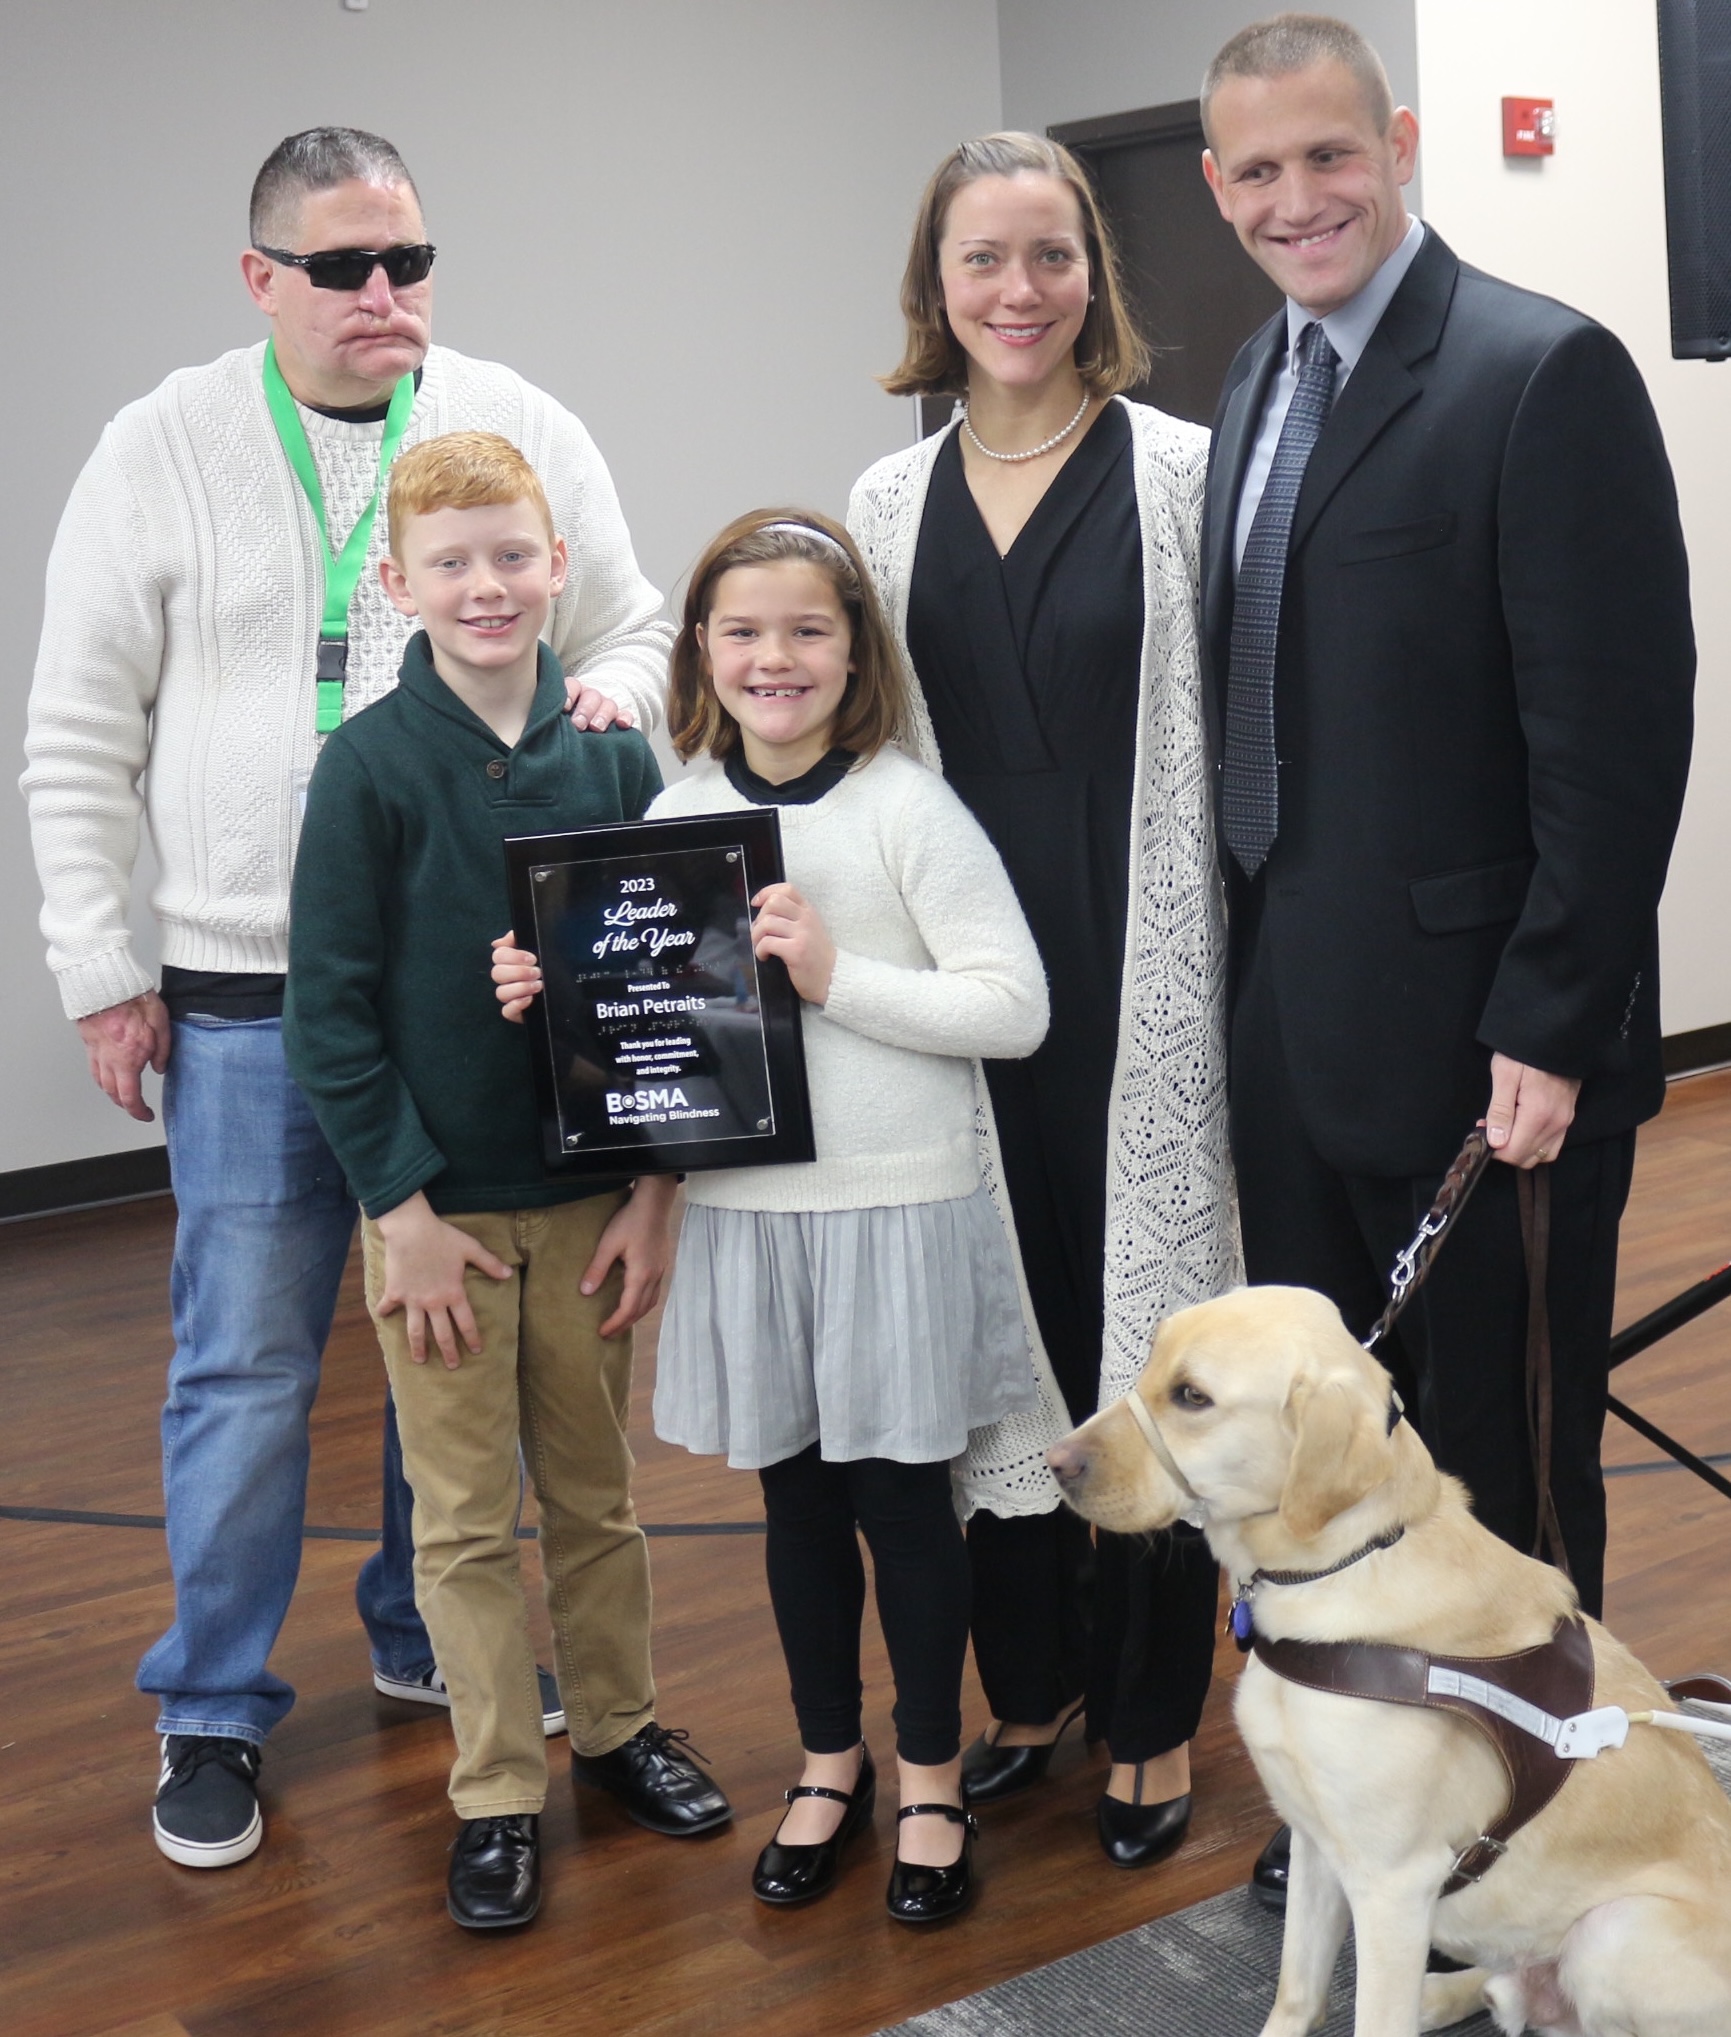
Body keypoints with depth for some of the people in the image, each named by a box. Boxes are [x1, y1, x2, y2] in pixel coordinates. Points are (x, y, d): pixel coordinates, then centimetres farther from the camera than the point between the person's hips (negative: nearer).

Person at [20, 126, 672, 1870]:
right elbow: (82, 737, 3)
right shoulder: (161, 451, 0)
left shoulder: (520, 429, 5)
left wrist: (616, 695, -12)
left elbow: (632, 629, 13)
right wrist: (99, 971, -1)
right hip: (249, 1002, -2)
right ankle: (213, 1711, 18)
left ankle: (431, 1633, 33)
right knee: (244, 1364, 2)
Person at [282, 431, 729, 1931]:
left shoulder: (614, 752, -2)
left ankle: (618, 1723, 34)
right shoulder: (371, 764, -9)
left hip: (594, 1197, 2)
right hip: (439, 1202, -2)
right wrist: (399, 1205, -12)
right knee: (465, 1514, 7)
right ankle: (498, 1793, 20)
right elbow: (329, 1007, -9)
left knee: (597, 1486, 16)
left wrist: (657, 1188, -2)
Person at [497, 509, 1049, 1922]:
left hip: (899, 1207, -4)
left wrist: (837, 976, -20)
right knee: (796, 1498, 15)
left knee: (902, 1496, 7)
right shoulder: (676, 816, 4)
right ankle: (831, 1764, 34)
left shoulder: (909, 809, -9)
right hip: (744, 1209, 4)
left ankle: (932, 1780, 26)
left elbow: (1015, 1007, -14)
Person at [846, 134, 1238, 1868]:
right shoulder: (890, 503, 9)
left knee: (1149, 1323, 4)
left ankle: (1153, 1715, 20)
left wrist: (1227, 978, -8)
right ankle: (1030, 1679, 30)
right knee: (1000, 1327, 11)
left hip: (1147, 982, -3)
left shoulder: (1183, 473, -2)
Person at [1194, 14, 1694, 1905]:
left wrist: (1550, 1034, -19)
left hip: (1475, 1053, -8)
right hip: (1290, 1036, 8)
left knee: (1496, 1465, 7)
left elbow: (1617, 737, -17)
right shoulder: (1260, 384, 12)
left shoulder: (1544, 375, -13)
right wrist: (1243, 991, 12)